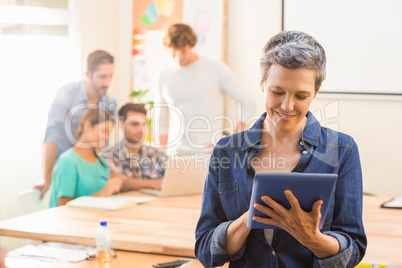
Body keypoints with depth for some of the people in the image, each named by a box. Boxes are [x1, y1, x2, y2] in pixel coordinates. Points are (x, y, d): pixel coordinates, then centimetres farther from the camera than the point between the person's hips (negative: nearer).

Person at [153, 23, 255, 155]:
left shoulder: (216, 69, 1)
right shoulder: (161, 77, 7)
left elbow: (247, 104, 3)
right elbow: (161, 124, 13)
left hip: (210, 153, -2)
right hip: (176, 153, 2)